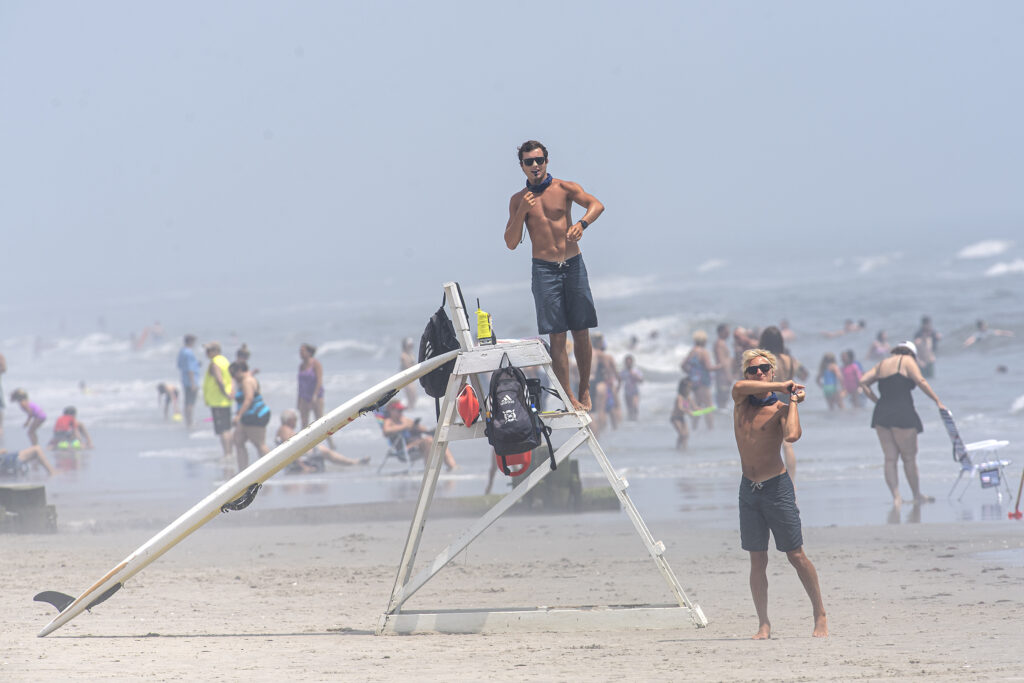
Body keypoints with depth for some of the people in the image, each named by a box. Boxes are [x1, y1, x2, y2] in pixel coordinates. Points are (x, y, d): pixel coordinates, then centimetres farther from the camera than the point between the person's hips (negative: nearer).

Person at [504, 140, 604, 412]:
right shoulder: (518, 200, 6)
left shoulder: (565, 188, 1)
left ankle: (584, 390, 16)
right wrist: (522, 212, -12)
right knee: (557, 335, -6)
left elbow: (596, 205, -14)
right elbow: (511, 243, 2)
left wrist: (581, 223, -34)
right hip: (544, 269, 0)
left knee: (581, 331, 2)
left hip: (573, 264, 0)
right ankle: (569, 396, -5)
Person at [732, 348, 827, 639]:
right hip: (748, 488, 4)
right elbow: (739, 387, -19)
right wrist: (781, 386, -17)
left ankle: (820, 616, 6)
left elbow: (792, 435, -27)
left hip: (777, 487, -4)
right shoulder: (742, 401, 5)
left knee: (796, 555, -2)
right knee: (757, 560, 3)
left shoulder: (780, 409, -6)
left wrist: (792, 400, -16)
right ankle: (763, 624, 5)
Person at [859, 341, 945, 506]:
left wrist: (877, 400, 11)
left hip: (881, 414, 6)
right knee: (909, 457, 3)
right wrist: (938, 401, -8)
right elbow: (920, 381, -10)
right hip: (902, 413, -6)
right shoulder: (907, 361, 2)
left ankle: (896, 497, -1)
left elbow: (863, 381, 10)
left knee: (890, 458, 6)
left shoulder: (882, 364, 19)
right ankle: (917, 495, 10)